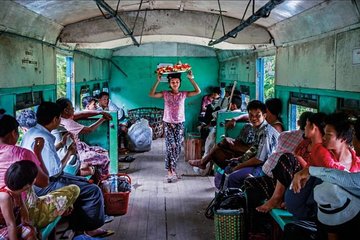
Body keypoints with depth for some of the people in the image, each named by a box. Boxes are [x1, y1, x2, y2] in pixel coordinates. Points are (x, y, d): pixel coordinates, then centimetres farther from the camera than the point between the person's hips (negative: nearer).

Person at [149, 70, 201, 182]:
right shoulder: (165, 94, 0)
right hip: (168, 123, -2)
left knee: (177, 147, 1)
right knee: (171, 146, -11)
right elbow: (151, 94, -10)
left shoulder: (183, 94, 2)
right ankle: (171, 170, -4)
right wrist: (157, 81, -14)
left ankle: (171, 169, 16)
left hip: (179, 124, 2)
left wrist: (191, 79, -11)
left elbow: (198, 91, -6)